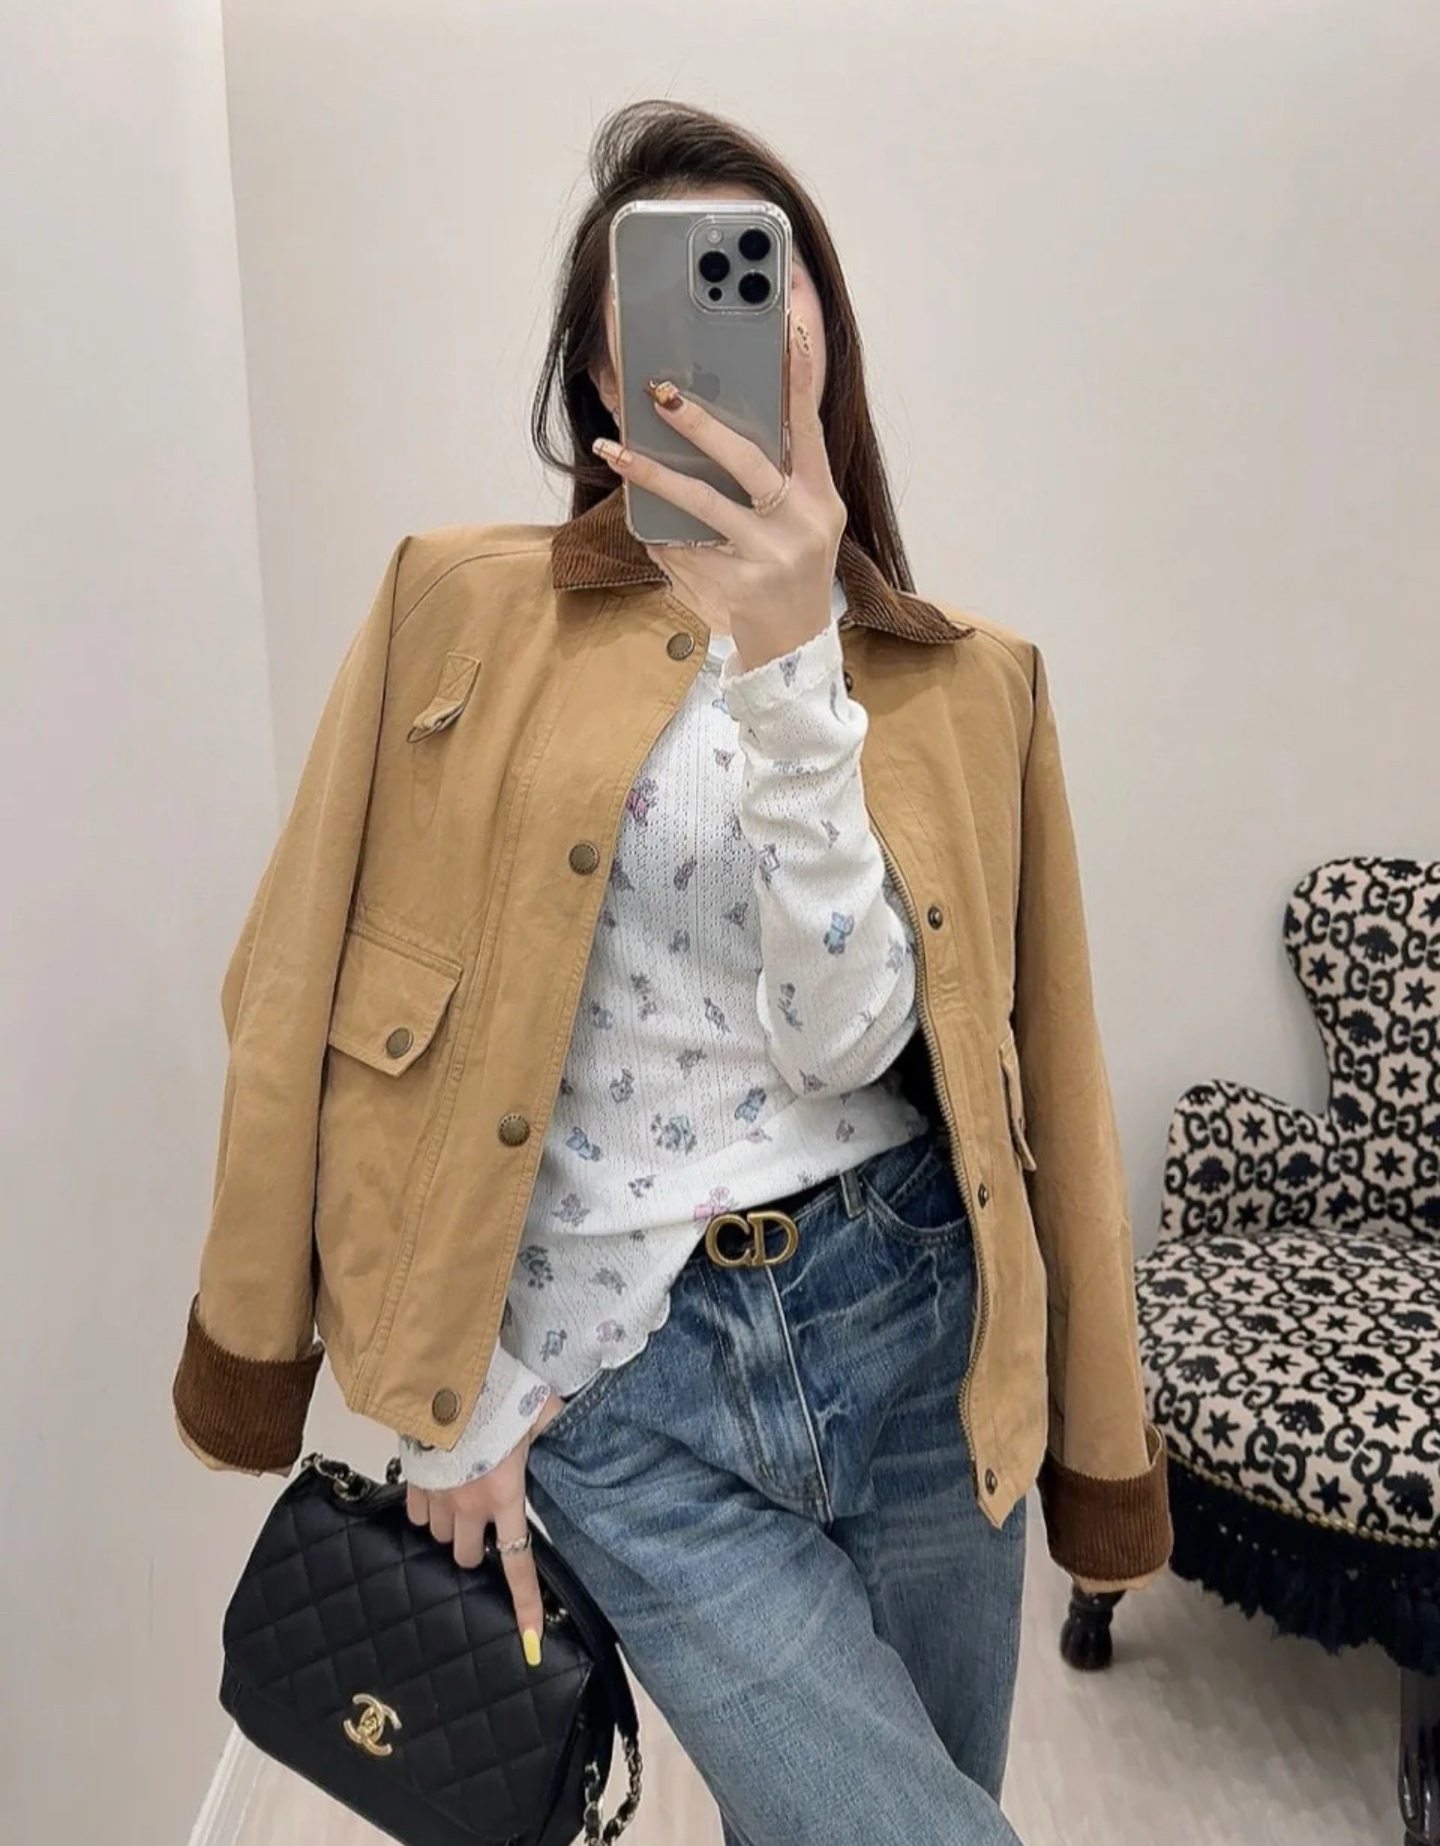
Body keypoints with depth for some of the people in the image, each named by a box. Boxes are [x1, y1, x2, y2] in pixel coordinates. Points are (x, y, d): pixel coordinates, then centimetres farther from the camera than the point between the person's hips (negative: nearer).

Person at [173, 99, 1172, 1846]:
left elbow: (846, 1041, -13)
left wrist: (790, 667, -23)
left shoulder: (955, 676, 1)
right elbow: (332, 1000, -2)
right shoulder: (464, 610, -3)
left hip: (910, 1324, 3)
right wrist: (449, 1402, -2)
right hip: (613, 1391, -2)